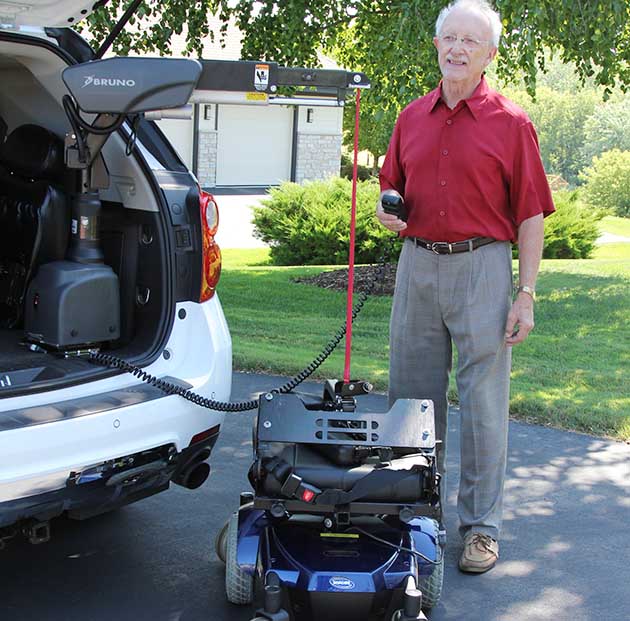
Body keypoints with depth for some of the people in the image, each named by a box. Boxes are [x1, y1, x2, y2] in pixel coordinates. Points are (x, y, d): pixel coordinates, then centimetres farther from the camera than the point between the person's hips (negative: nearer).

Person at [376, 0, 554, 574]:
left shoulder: (511, 123, -2)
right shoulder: (411, 118, 11)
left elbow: (531, 215, -4)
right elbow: (391, 187, 23)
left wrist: (526, 294, -9)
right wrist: (386, 211, -2)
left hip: (481, 269, -4)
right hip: (417, 264, 5)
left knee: (483, 401, -1)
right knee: (411, 395, 11)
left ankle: (481, 526, 10)